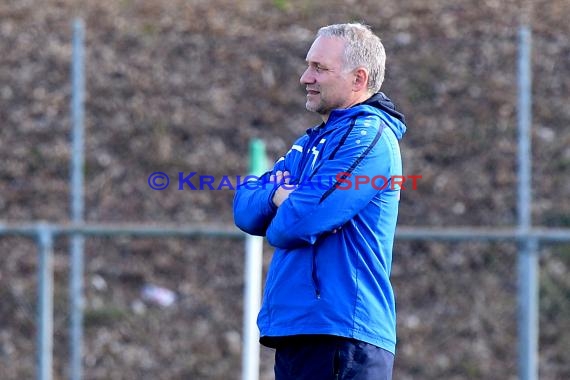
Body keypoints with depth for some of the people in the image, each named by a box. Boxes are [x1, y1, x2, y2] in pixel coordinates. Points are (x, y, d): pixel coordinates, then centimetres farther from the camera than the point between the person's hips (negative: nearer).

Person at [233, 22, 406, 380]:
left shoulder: (368, 136, -10)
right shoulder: (312, 143, 21)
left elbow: (301, 223, -19)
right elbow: (245, 208, 13)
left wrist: (286, 205, 4)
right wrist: (281, 196, -7)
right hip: (296, 336, 10)